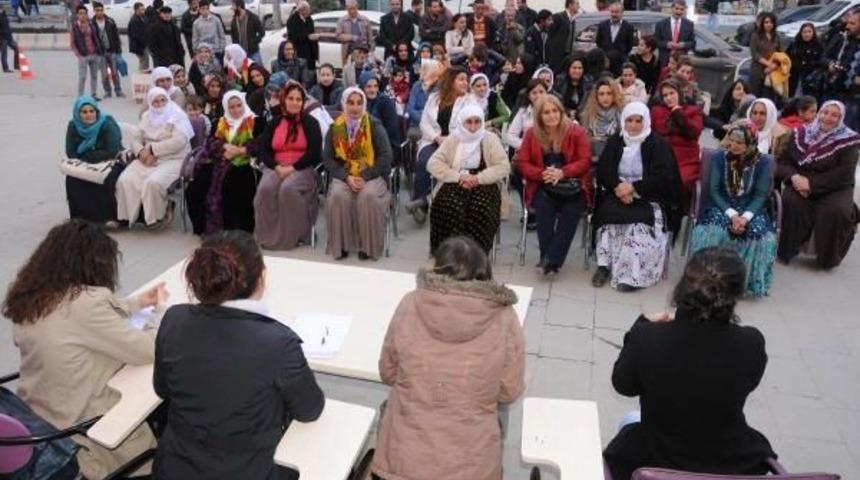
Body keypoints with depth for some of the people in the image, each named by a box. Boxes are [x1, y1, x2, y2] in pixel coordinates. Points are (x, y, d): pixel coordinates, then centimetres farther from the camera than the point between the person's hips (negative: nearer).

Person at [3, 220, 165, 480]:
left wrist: (138, 302, 11)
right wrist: (161, 310, -4)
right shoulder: (85, 302, -29)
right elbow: (146, 350, -21)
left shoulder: (29, 295, -5)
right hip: (77, 429, -8)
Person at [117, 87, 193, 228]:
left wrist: (152, 150, -15)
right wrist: (141, 152, -12)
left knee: (153, 182, -32)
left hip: (173, 160, -5)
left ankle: (158, 216, -9)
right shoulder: (147, 116, 17)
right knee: (125, 180, -18)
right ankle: (125, 216, -3)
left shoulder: (178, 115, -2)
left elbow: (179, 141, -17)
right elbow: (134, 136, 11)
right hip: (148, 159, 6)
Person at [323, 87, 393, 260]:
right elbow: (327, 158, 1)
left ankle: (368, 245, -17)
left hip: (371, 176, -1)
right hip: (344, 176, 2)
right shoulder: (335, 128, 5)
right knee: (338, 196, -29)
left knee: (368, 196, -32)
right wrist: (346, 177, -14)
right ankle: (341, 244, -15)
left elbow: (386, 157, -7)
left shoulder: (374, 126, -1)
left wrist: (365, 177, -17)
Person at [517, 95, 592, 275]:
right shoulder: (532, 133, 6)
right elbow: (522, 162, 2)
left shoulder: (577, 131, 0)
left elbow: (585, 161, -6)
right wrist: (542, 174, -17)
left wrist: (562, 173, -23)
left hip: (573, 186, -1)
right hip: (543, 186, 1)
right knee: (543, 207, -31)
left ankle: (552, 260, -27)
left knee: (571, 211, -31)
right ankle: (547, 258, -22)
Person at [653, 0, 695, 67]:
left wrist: (684, 45, -12)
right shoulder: (661, 24, 5)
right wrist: (666, 44, -14)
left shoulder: (689, 24, 10)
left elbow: (693, 43, 10)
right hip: (665, 61, -1)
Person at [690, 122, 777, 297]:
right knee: (712, 231, -33)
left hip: (750, 210, 0)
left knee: (761, 234, -30)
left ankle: (751, 282, -9)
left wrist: (746, 217, -23)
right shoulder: (719, 158, -1)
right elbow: (714, 191, -5)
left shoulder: (763, 162, -2)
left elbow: (761, 195, -5)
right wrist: (731, 214, -19)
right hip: (722, 207, 0)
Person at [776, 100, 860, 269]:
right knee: (791, 201, -31)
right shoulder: (801, 133, 7)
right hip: (801, 183, 2)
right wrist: (794, 176, -17)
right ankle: (787, 249, -14)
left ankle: (828, 257, -6)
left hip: (835, 188, -2)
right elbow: (783, 161, 4)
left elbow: (844, 174, -13)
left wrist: (812, 183, -22)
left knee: (835, 211, -31)